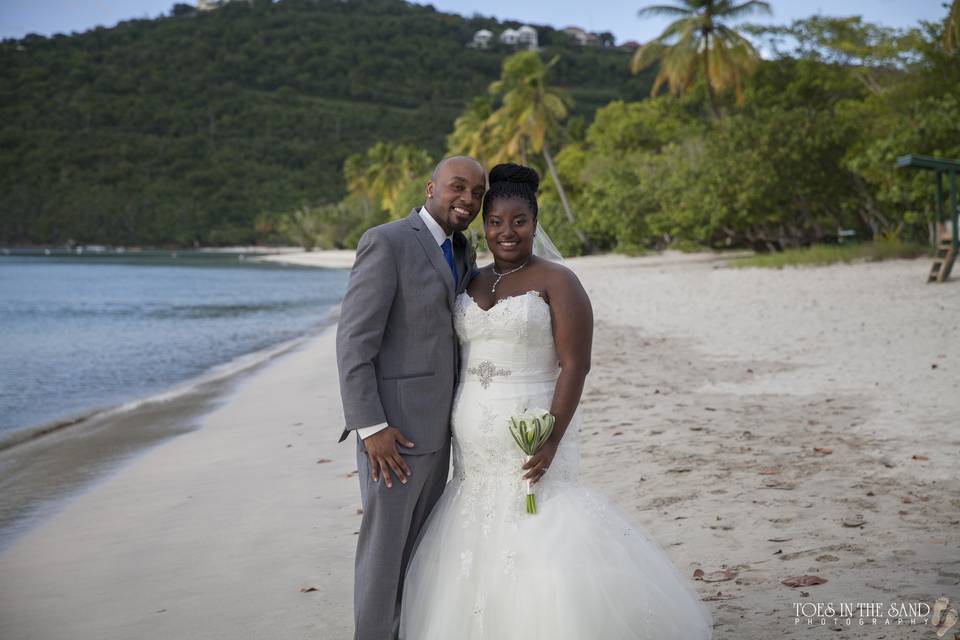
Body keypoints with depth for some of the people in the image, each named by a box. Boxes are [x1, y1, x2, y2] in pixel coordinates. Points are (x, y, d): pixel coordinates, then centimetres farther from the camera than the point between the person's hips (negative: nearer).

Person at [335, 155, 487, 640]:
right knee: (383, 546, 1)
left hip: (434, 425, 8)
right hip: (391, 428, -8)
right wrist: (370, 427, -22)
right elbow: (353, 341, -17)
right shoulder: (385, 242, -14)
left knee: (418, 545, 16)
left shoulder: (462, 254, 12)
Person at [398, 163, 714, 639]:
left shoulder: (557, 282, -6)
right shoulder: (473, 284, 13)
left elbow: (575, 366, -12)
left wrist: (552, 441, -20)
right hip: (474, 454, 6)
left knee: (538, 551, -9)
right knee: (477, 558, 7)